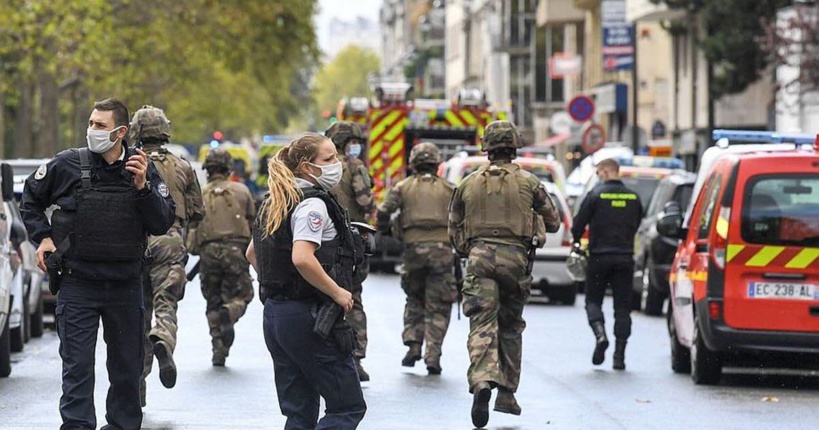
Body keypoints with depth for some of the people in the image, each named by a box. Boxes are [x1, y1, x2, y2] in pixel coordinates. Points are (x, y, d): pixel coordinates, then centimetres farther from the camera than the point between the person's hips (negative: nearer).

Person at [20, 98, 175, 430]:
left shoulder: (143, 169, -1)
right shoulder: (68, 164, -4)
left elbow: (162, 224, -4)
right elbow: (31, 196, 13)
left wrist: (142, 187, -16)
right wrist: (42, 237, 3)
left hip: (125, 285, 2)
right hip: (78, 282, -2)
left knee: (127, 366, 11)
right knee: (77, 366, -4)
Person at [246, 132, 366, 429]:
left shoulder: (276, 204, 15)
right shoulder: (313, 204, -14)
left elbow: (252, 253, 24)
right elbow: (302, 258, -27)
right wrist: (338, 292, -17)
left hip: (274, 314, 9)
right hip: (308, 315, -9)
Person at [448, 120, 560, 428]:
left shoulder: (469, 184, 9)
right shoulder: (528, 183, 4)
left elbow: (454, 230, 13)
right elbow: (553, 222, 11)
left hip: (479, 257, 0)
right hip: (515, 258, 0)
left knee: (483, 327, -9)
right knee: (511, 327, 15)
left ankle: (482, 382, -32)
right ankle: (507, 392, 17)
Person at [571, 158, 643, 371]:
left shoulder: (596, 195, -7)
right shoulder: (633, 197, 6)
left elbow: (579, 222, -5)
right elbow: (636, 224, 13)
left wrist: (577, 241, 14)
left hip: (600, 257, -3)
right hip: (625, 257, 3)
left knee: (593, 300, 10)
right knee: (622, 307, 5)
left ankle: (600, 334, -17)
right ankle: (619, 355, 1)